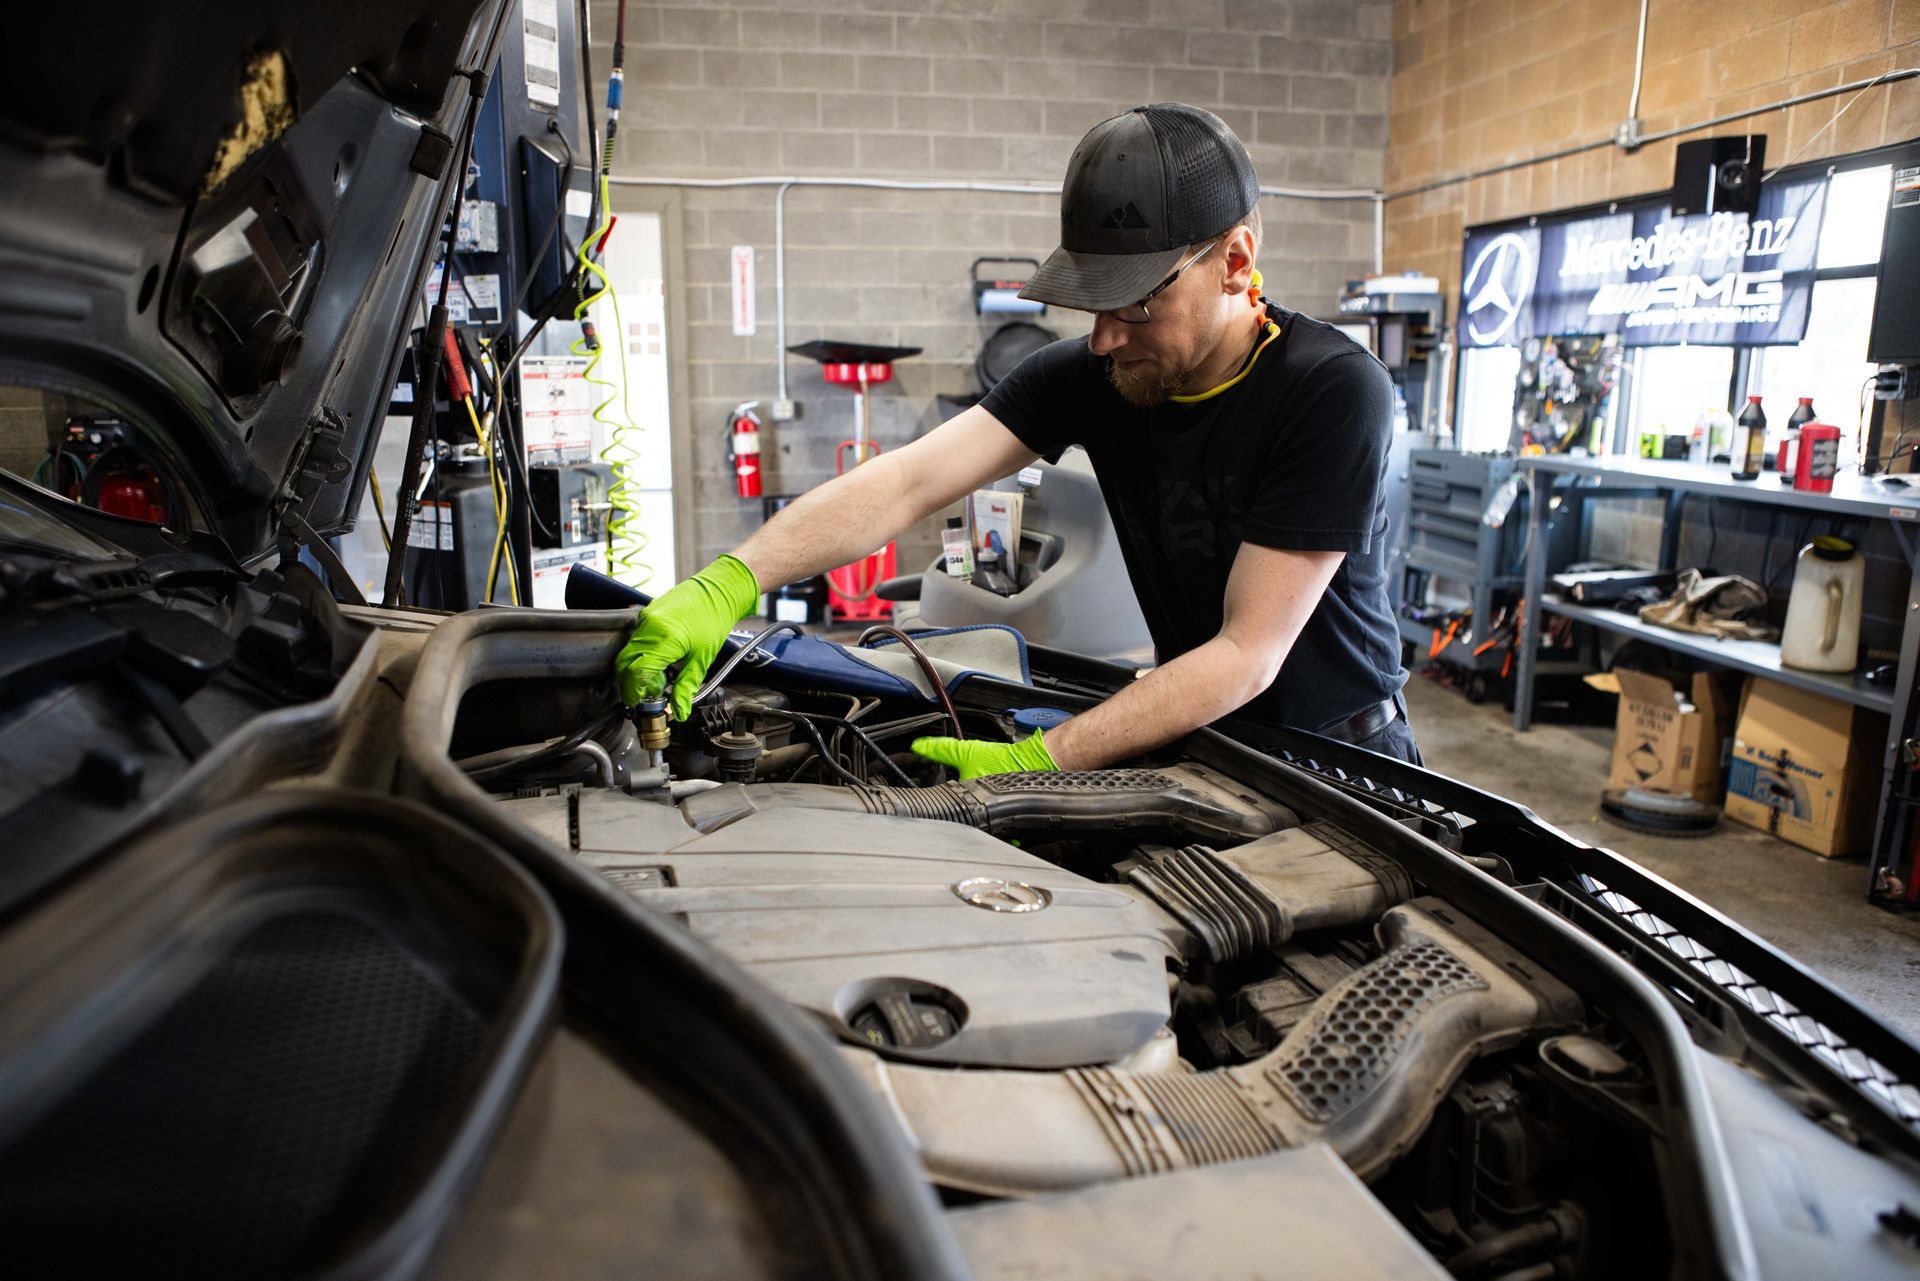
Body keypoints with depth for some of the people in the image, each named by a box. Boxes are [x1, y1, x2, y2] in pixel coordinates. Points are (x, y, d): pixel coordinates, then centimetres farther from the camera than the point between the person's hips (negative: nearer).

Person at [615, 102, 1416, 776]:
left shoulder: (1335, 392, -23)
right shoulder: (1089, 373, -9)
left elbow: (1248, 653, -25)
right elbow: (907, 482, -18)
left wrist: (1041, 761, -31)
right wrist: (729, 582, -31)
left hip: (1341, 754, -2)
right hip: (1203, 744, 3)